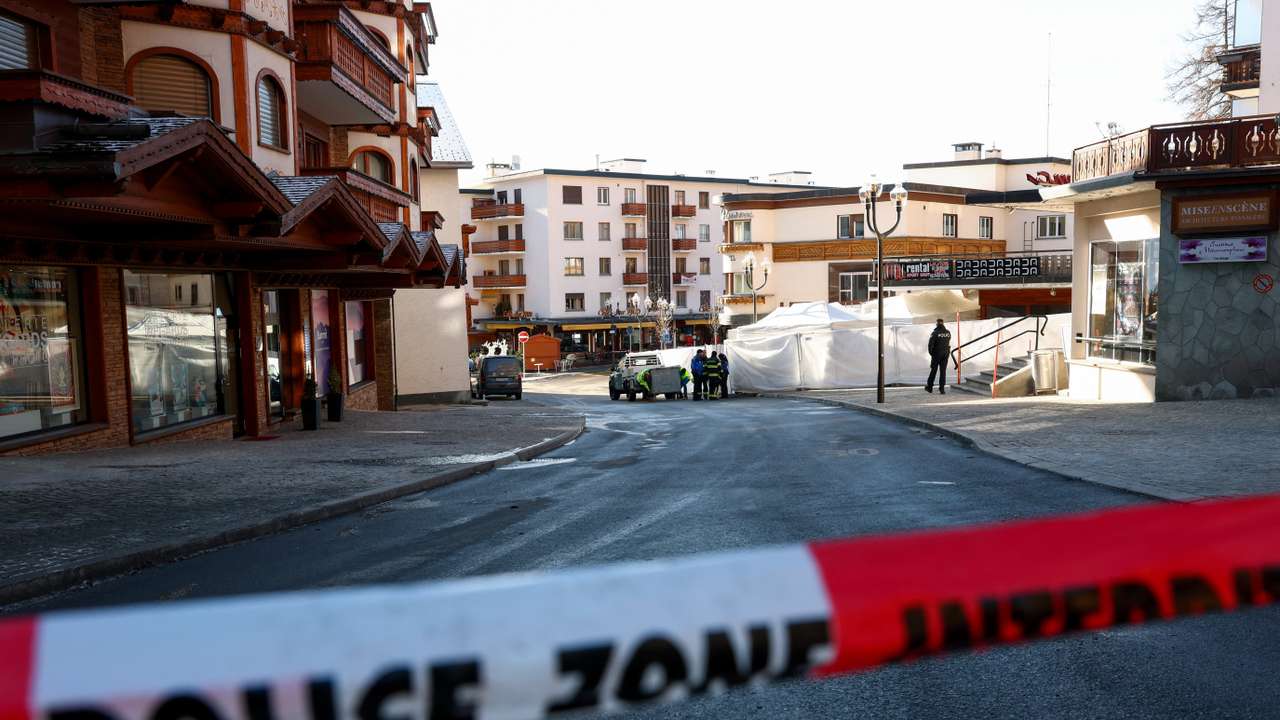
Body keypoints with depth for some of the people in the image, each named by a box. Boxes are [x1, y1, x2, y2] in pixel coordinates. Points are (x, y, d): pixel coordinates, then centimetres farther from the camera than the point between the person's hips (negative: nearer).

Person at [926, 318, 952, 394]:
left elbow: (930, 344, -16)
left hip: (936, 354, -3)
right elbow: (948, 343, 12)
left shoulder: (935, 333, -13)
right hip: (945, 354, 3)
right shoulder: (948, 332, 1)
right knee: (943, 371, 4)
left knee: (933, 370, 9)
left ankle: (929, 387, 19)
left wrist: (930, 352, -3)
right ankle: (942, 389, -1)